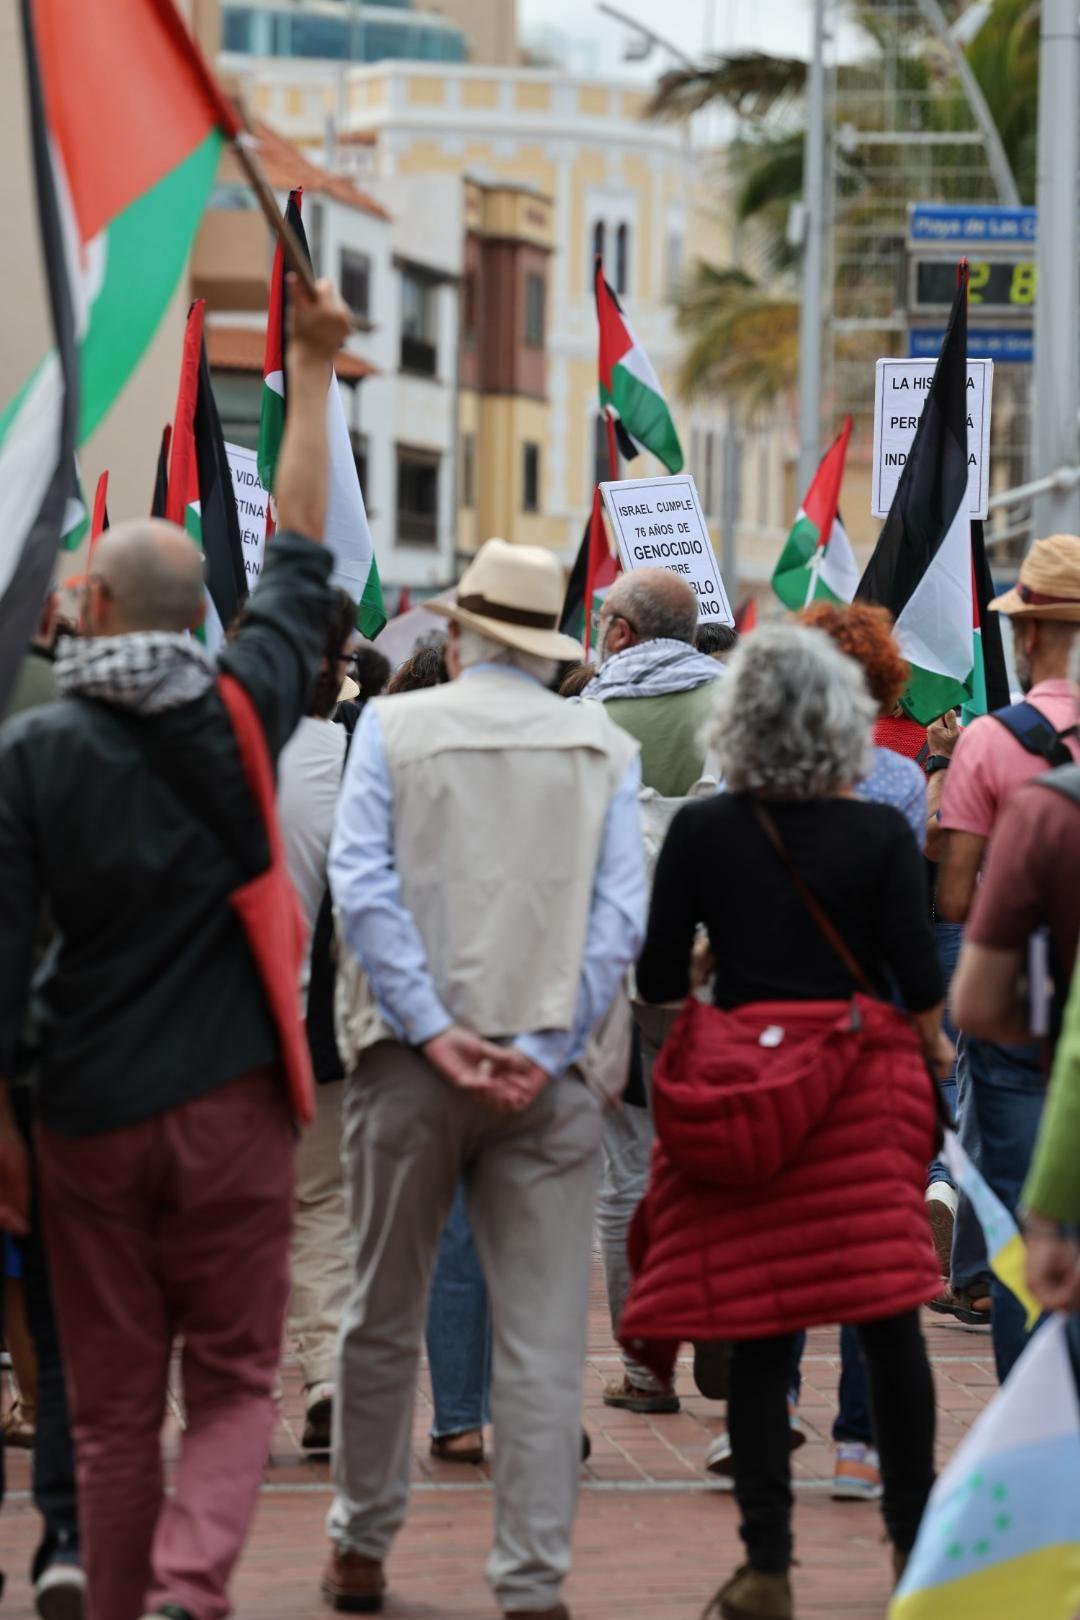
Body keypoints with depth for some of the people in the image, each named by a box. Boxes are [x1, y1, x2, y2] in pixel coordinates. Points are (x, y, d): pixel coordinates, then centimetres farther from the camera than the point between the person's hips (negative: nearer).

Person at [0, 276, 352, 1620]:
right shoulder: (238, 716, -3)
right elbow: (299, 560, 10)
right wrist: (310, 370, 19)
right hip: (229, 1107, 0)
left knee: (112, 1405, 9)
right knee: (233, 1382, 5)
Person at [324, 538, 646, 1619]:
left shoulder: (393, 727, 3)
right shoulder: (604, 749, 5)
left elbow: (362, 887, -7)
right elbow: (620, 914, -3)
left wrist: (435, 1032, -10)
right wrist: (545, 1051, -7)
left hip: (408, 1063, 0)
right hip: (547, 1072, 0)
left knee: (383, 1319, 13)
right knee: (542, 1343, 0)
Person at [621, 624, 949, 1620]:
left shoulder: (701, 832, -2)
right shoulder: (880, 835, -4)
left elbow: (657, 978, 0)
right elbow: (919, 975, -6)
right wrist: (932, 1045, 14)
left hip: (741, 1085, 1)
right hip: (862, 1084, -1)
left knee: (759, 1333, 2)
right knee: (889, 1317, 8)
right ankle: (913, 1534, 16)